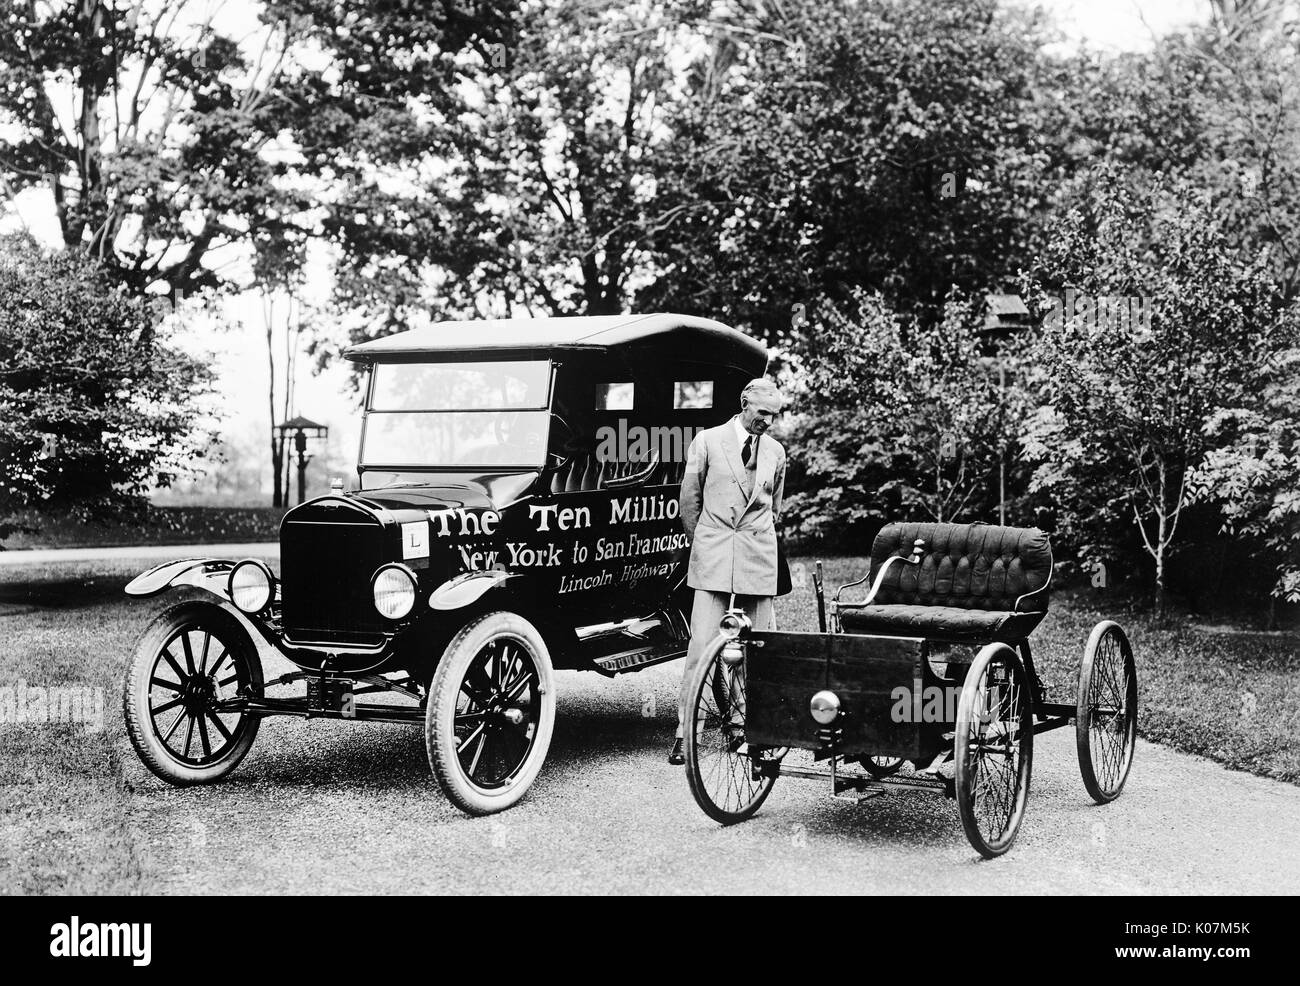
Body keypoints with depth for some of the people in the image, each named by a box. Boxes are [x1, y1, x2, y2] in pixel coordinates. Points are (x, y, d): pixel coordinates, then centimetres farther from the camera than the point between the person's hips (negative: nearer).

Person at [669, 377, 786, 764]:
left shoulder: (775, 451, 12)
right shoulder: (708, 442, 1)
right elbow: (689, 498, 6)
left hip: (760, 559, 3)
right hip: (712, 558, -3)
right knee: (701, 646, -8)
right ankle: (684, 730, -4)